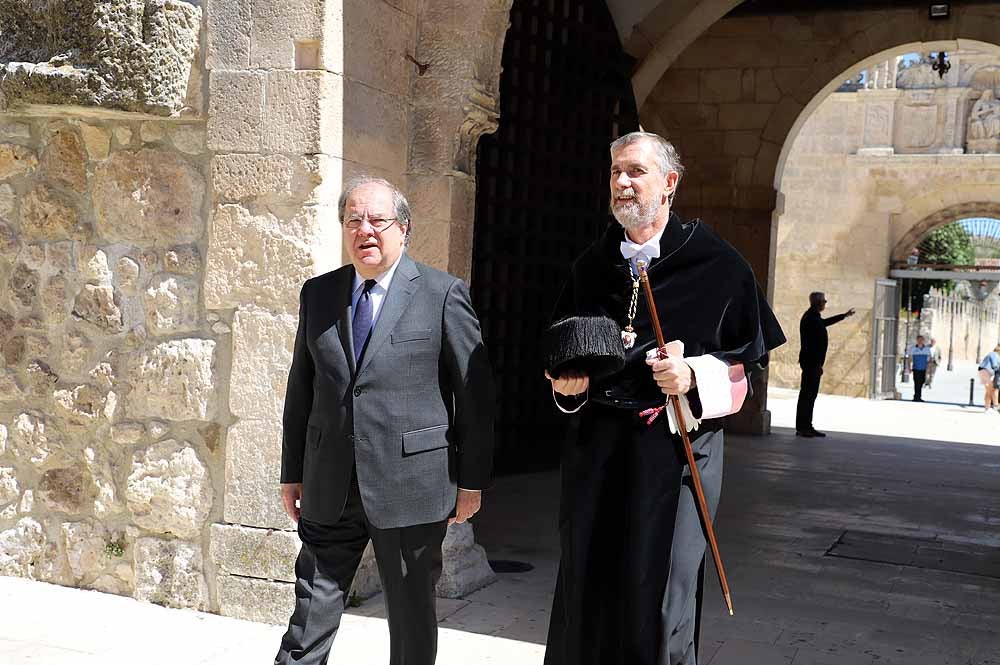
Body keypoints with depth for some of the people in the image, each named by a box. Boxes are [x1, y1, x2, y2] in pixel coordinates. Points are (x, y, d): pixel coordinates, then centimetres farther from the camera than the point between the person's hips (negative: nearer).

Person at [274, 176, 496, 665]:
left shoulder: (442, 294, -4)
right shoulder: (318, 293, 8)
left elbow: (475, 392, -3)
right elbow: (301, 388, 13)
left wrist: (472, 479, -3)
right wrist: (293, 472, 11)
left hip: (411, 484, -3)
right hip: (329, 487, 3)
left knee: (412, 616, 11)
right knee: (311, 612, 7)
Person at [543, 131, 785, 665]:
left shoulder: (715, 264, -2)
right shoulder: (592, 266, 11)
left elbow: (747, 361, -1)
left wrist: (694, 377, -17)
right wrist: (565, 382, 0)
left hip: (676, 447, -4)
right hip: (597, 447, 4)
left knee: (656, 597, -1)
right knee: (586, 594, 10)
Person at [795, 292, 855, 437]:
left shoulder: (814, 317, 15)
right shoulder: (811, 318, -17)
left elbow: (825, 322, 36)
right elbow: (812, 344, -22)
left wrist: (845, 315, 47)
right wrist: (818, 365, -22)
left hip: (812, 362, 10)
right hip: (812, 362, -10)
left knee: (810, 394, 11)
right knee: (807, 394, -8)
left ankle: (806, 426, 15)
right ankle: (802, 427, -6)